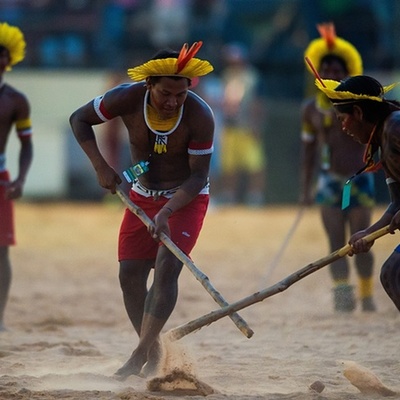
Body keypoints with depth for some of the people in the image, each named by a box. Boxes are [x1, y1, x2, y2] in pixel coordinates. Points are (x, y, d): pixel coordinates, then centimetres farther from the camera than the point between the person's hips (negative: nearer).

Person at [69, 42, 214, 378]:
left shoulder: (200, 116, -27)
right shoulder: (128, 99, -21)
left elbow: (198, 176, -22)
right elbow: (79, 119, -6)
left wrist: (167, 212, -35)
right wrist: (100, 166, -17)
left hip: (186, 198, -4)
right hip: (143, 196, 4)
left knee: (167, 267, -22)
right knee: (130, 274, 0)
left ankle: (142, 353, -23)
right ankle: (153, 350, 15)